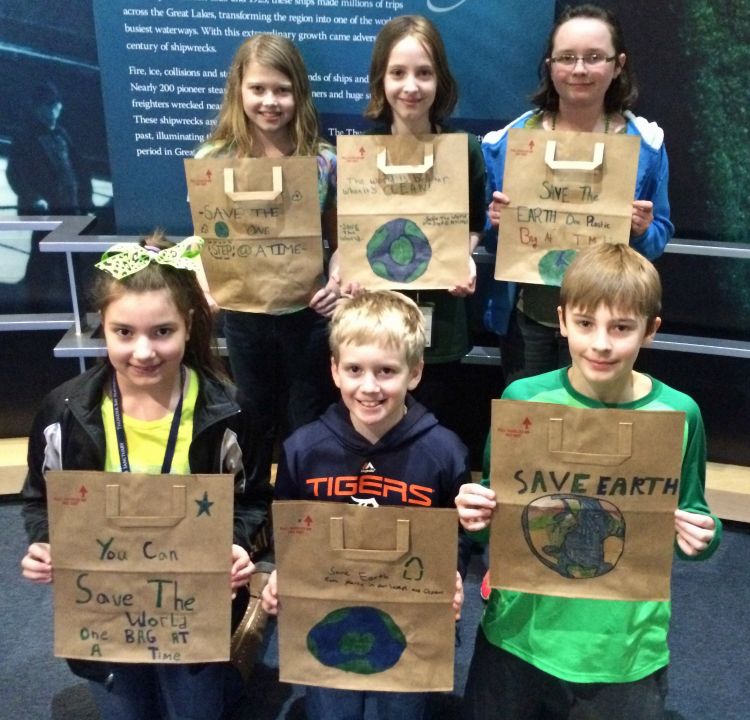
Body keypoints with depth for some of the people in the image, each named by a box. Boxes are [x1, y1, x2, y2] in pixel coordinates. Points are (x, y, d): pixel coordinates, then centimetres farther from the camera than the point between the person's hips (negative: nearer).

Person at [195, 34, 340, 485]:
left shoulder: (324, 161, -9)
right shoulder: (213, 160, -8)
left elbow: (339, 239, 0)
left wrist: (336, 279, -20)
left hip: (309, 312, -1)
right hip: (245, 314, 1)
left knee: (310, 423, 15)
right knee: (254, 423, 21)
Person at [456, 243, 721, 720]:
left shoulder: (678, 413, -10)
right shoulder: (523, 398, -10)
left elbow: (692, 516, 3)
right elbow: (493, 505, 2)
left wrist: (703, 536, -19)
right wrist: (478, 514, -20)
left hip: (627, 648, 0)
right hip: (519, 634, 0)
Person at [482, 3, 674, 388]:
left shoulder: (645, 143, -3)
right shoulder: (508, 139, -1)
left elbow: (660, 235, 4)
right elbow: (487, 236, 6)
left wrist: (642, 231, -17)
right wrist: (495, 223, -15)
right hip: (526, 316, 1)